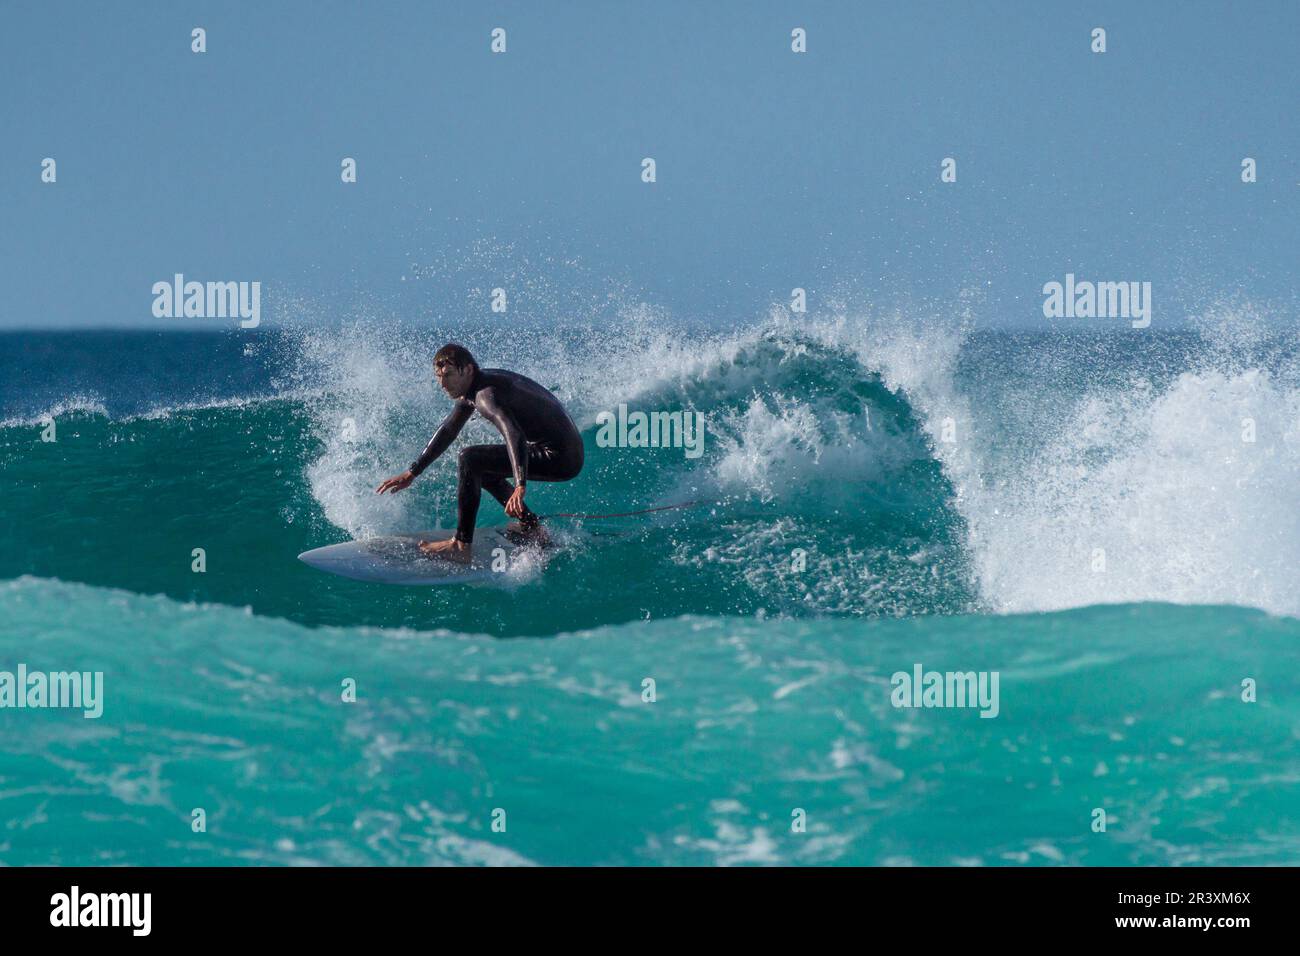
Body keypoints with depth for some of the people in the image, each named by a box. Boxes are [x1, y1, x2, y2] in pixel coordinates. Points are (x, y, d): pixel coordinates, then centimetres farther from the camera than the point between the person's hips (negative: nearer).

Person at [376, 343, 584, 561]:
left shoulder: (485, 394, -21)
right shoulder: (469, 389, 10)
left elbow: (514, 435, -37)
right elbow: (447, 431, 23)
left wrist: (521, 487, -49)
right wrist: (412, 473, 22)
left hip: (559, 457, -10)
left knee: (470, 458, -17)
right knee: (482, 466, 25)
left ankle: (461, 546, -17)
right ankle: (533, 530, 24)